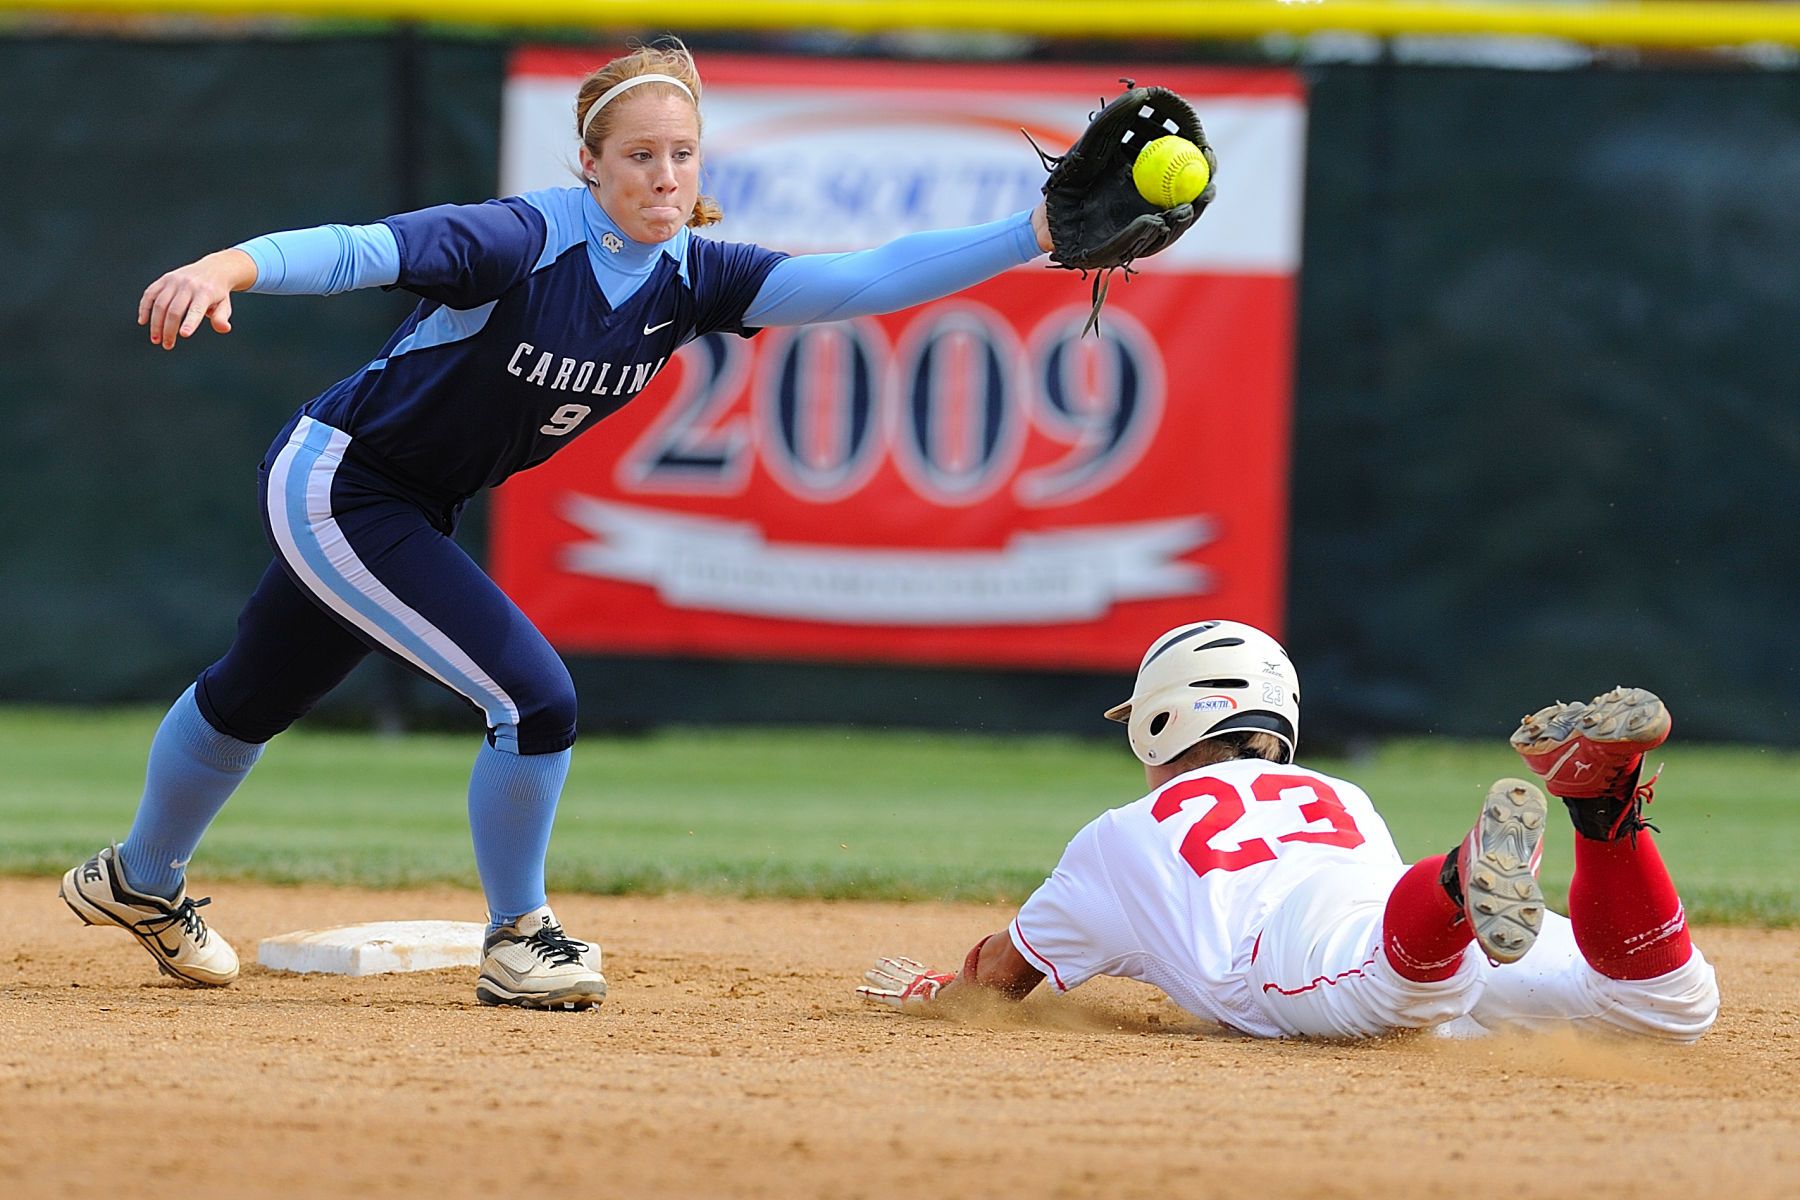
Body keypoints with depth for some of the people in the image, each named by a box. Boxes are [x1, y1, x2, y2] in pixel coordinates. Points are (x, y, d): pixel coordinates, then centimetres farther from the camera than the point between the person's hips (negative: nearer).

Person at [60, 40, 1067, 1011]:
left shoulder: (691, 279, -10)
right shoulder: (527, 241, -29)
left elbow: (863, 281, -19)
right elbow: (360, 252, -41)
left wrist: (1032, 236, -30)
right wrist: (222, 269, -59)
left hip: (409, 514, 8)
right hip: (332, 484, -8)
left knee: (255, 698, 28)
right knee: (536, 699, -15)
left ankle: (143, 883, 52)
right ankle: (518, 942, 6)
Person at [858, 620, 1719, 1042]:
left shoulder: (1125, 837, 35)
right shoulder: (1344, 800, 46)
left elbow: (1003, 976, 47)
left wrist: (928, 994, 69)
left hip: (1297, 943, -4)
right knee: (1672, 1006, -9)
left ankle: (1468, 883, -69)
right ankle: (1601, 804, -32)